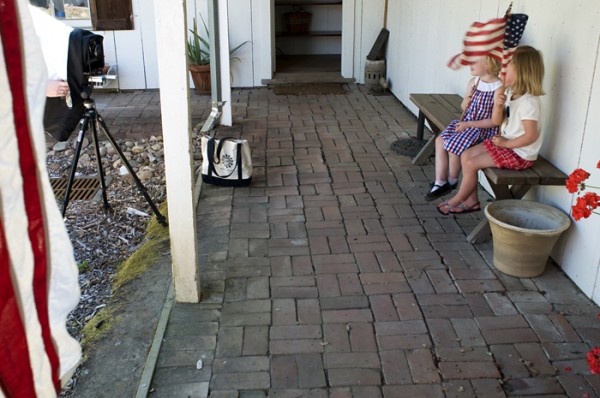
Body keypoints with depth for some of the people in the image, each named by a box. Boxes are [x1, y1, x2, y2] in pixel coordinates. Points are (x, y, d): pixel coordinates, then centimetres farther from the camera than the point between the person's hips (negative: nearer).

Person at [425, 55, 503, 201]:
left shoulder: (499, 88, -16)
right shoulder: (473, 82, 6)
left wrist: (469, 124, -19)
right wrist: (465, 103, -6)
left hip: (484, 128, -7)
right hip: (466, 122, 8)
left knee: (453, 145, -22)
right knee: (440, 140, -11)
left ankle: (452, 181, 4)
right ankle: (440, 182, -4)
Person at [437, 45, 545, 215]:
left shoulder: (529, 102, -25)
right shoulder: (512, 93, 4)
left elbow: (530, 136, -26)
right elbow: (498, 121, 8)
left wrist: (506, 143, -18)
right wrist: (497, 106, -12)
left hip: (518, 153, -10)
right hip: (504, 142, 10)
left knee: (471, 164, -13)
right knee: (466, 155, 4)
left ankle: (456, 201, 9)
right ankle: (472, 201, 11)